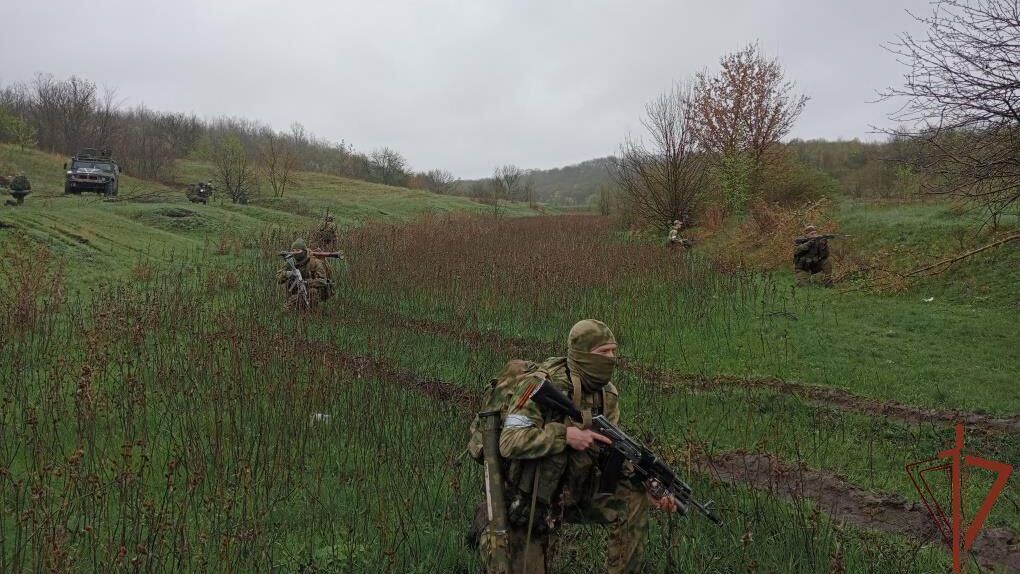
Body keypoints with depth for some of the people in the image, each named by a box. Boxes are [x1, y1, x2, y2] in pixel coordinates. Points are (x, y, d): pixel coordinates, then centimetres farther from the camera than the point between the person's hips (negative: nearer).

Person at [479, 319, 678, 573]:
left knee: (633, 500, -12)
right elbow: (509, 443, -29)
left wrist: (649, 488, -14)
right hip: (528, 502, -5)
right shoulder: (541, 385, -22)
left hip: (575, 493, 5)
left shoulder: (607, 395, -2)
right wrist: (566, 435, -33)